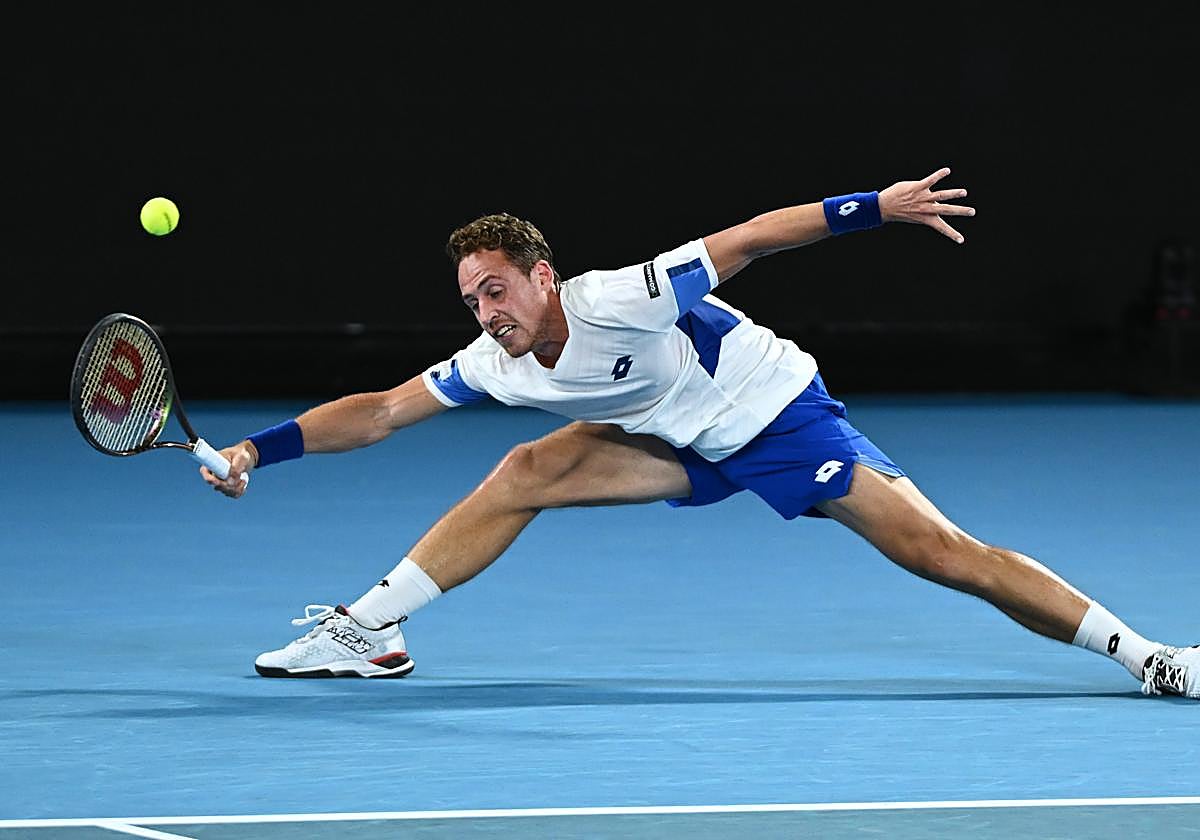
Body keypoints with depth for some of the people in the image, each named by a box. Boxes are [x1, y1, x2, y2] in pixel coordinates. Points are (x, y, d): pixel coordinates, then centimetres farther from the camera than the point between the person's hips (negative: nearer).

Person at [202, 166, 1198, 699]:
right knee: (525, 475, -8)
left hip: (780, 417, -6)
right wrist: (256, 450, -11)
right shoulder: (497, 366, -10)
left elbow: (749, 240, -26)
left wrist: (877, 206, -32)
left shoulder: (621, 303, -29)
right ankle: (366, 631, -2)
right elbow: (378, 410, -3)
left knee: (935, 548, -18)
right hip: (693, 451, 6)